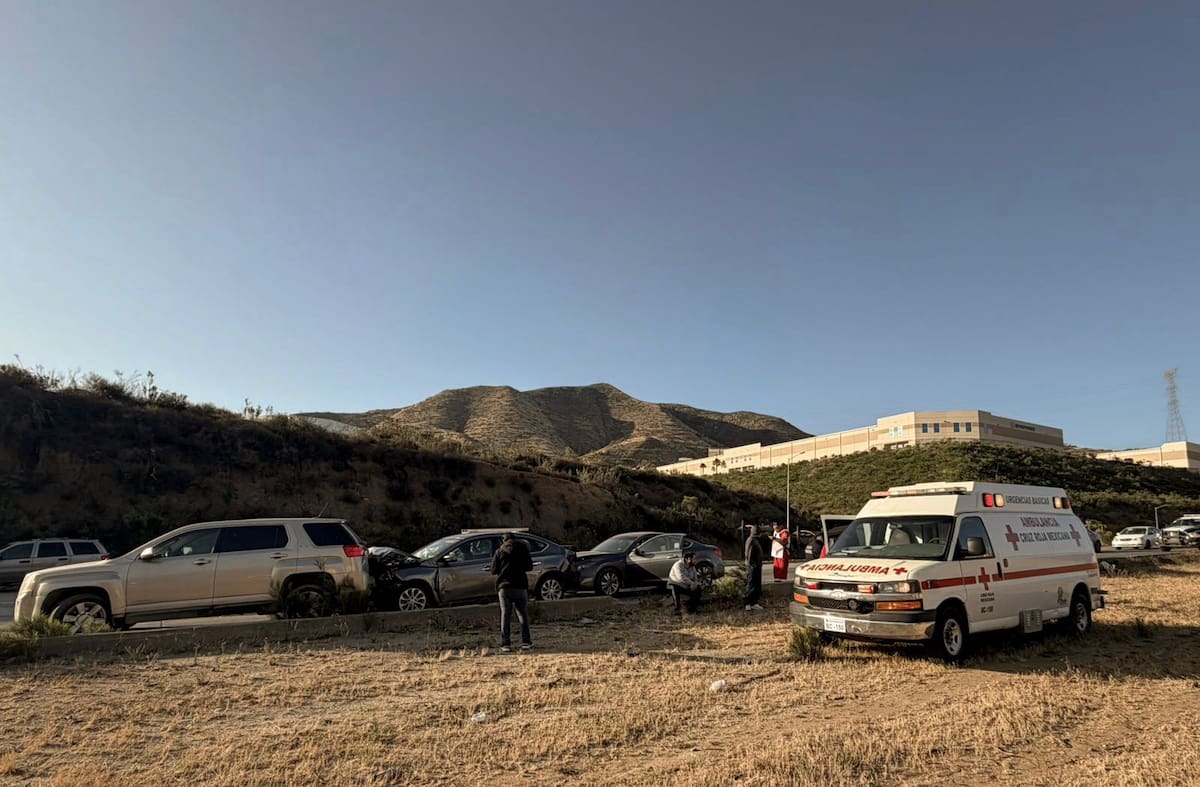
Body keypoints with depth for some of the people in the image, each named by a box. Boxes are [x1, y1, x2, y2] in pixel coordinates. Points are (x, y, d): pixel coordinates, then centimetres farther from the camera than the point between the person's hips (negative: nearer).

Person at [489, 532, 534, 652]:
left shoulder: (499, 551, 5)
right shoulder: (523, 548, 5)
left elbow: (493, 570, 4)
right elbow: (529, 567, 8)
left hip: (504, 586, 0)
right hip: (520, 586, 0)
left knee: (505, 615, 1)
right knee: (523, 615, 7)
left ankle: (505, 644, -5)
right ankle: (526, 642, 2)